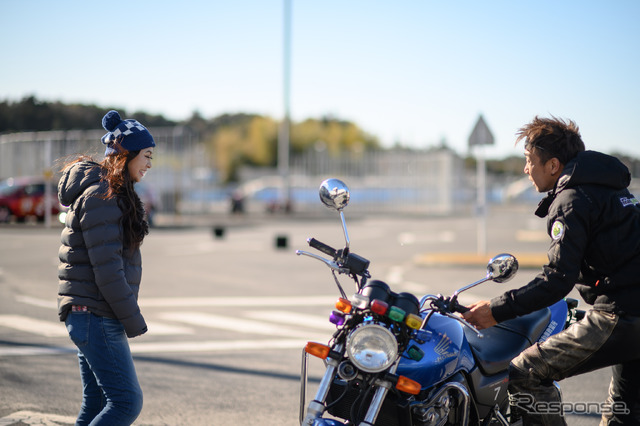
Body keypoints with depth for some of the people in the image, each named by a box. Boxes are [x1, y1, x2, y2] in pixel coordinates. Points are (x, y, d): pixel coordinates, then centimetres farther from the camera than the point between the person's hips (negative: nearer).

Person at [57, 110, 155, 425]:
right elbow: (106, 267, -20)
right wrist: (133, 320, -14)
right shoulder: (101, 197, -16)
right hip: (96, 316, -10)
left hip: (89, 316, 10)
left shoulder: (108, 192, 16)